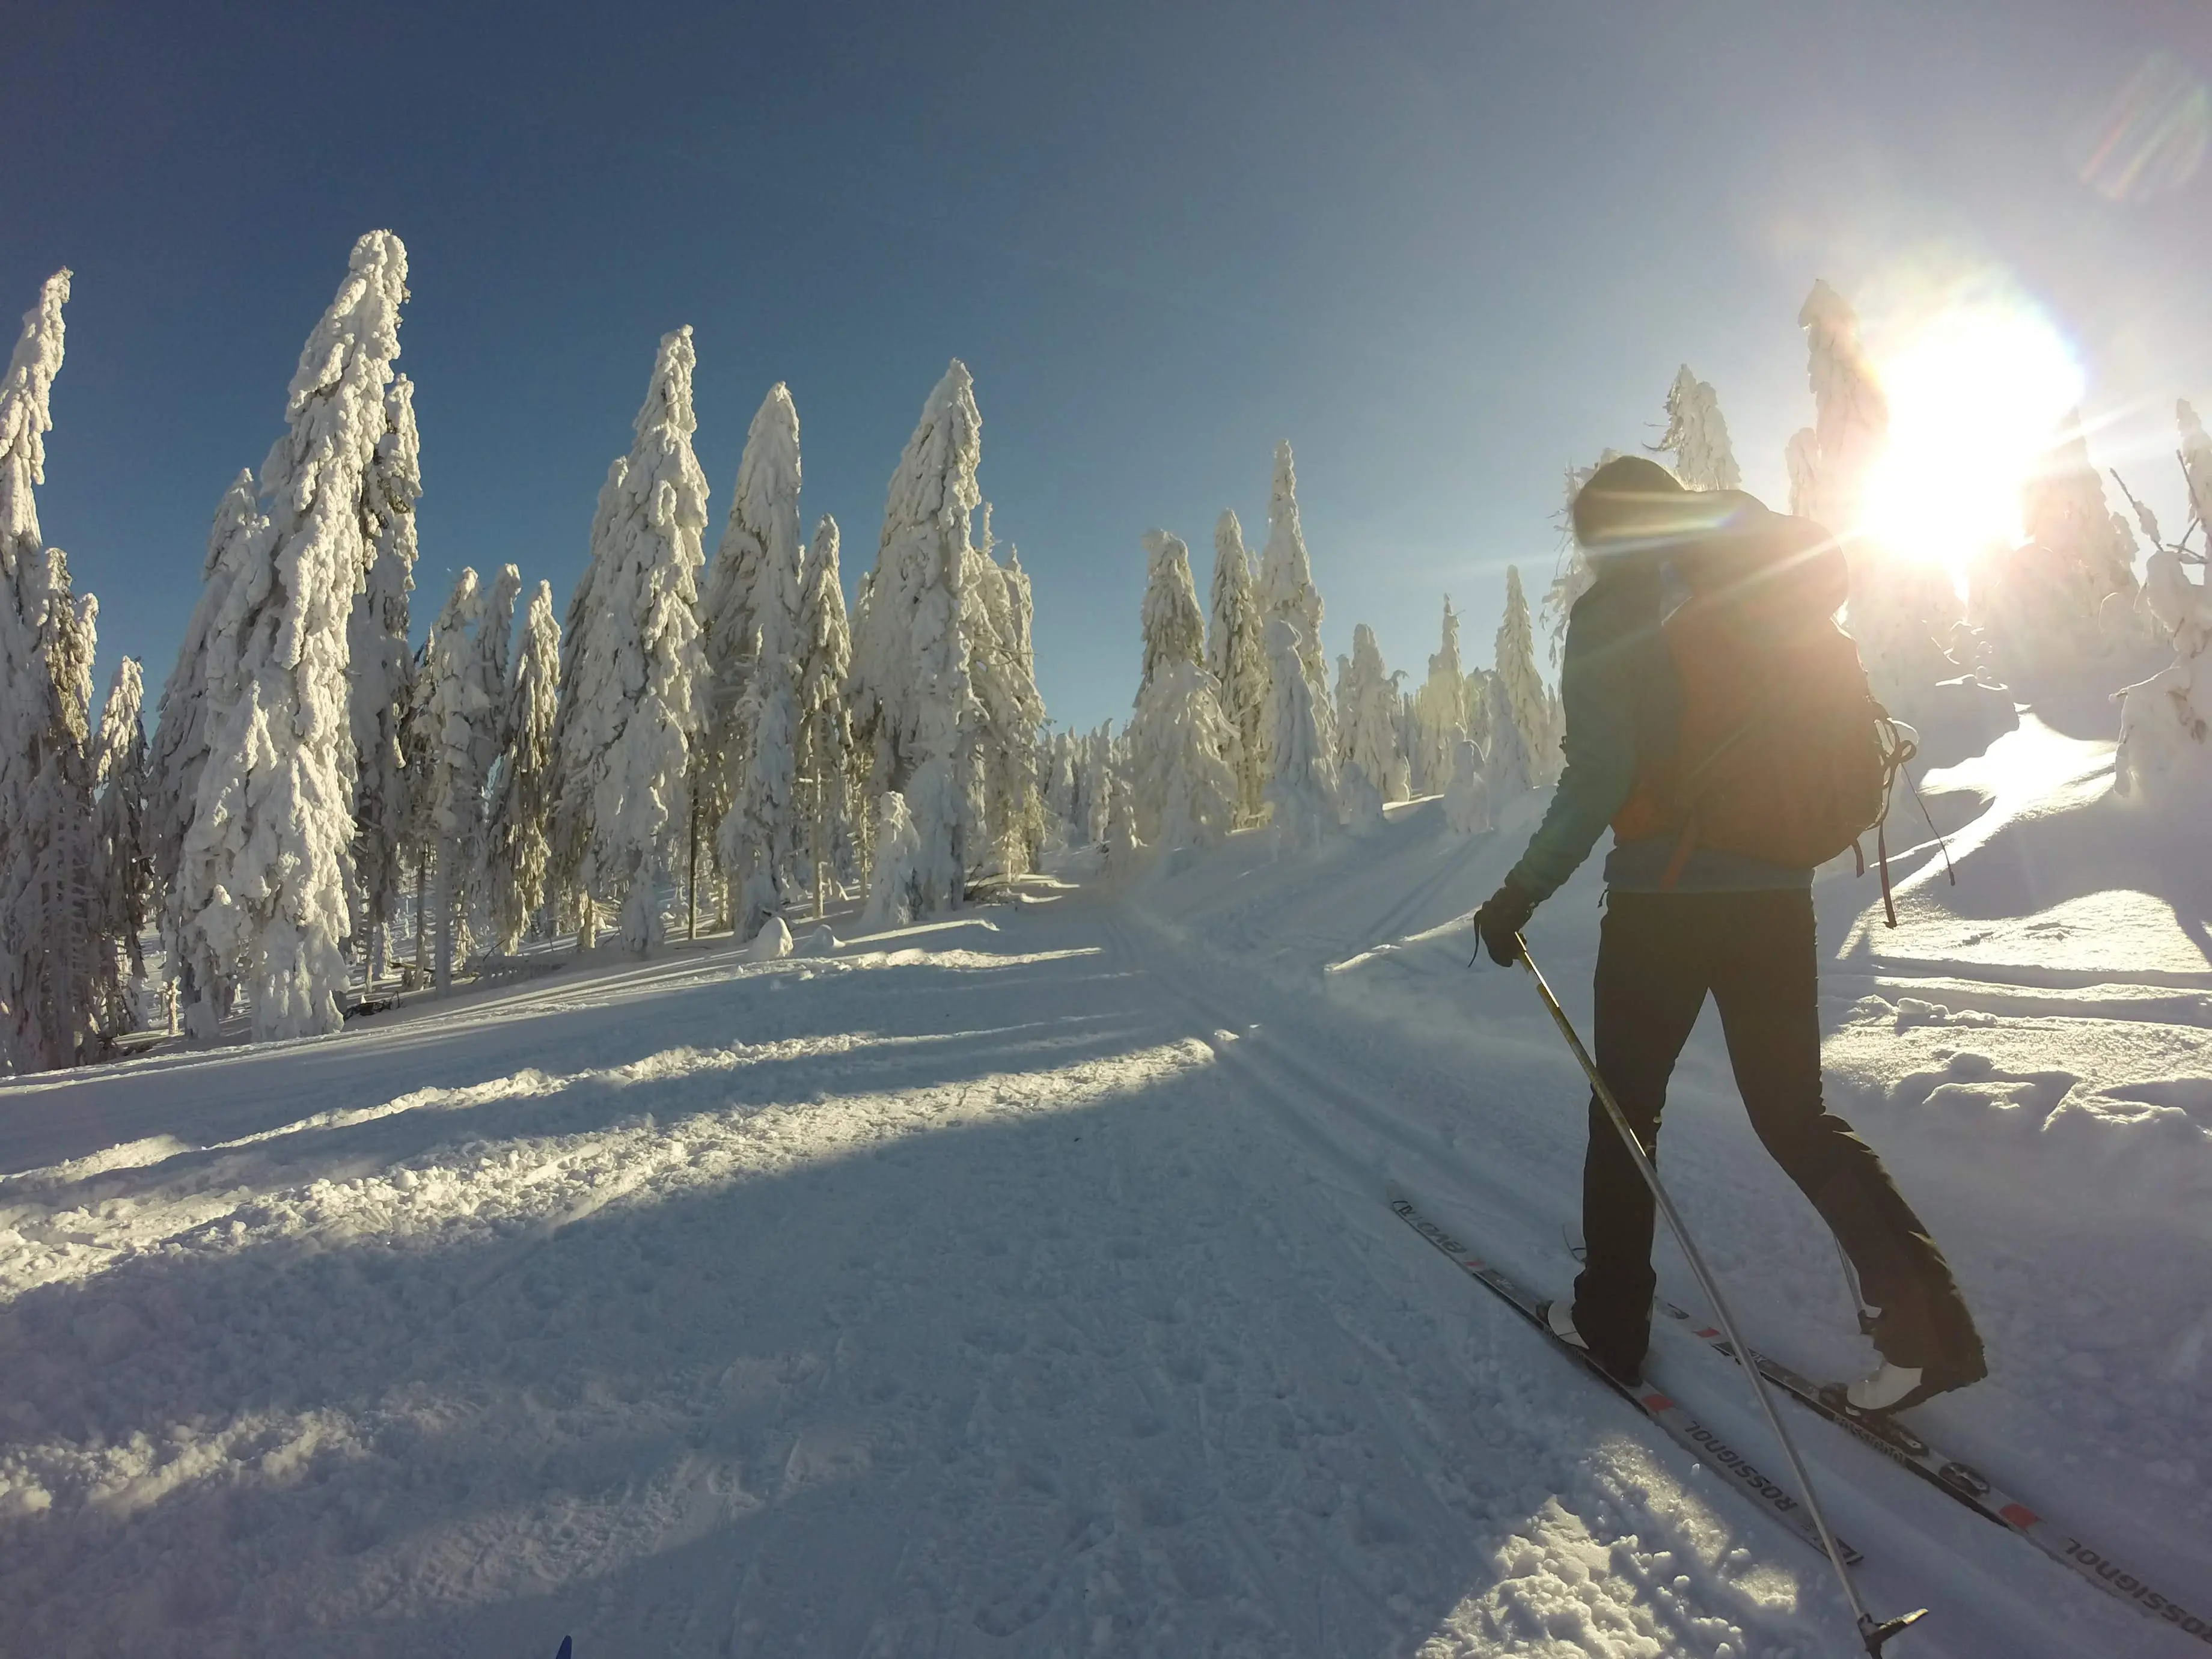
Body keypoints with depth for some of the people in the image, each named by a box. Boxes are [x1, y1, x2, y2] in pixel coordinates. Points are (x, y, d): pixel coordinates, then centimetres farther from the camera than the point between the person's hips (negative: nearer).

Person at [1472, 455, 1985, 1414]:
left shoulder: (1610, 614, -10)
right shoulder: (1764, 596, 8)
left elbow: (1598, 774, -18)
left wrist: (1525, 891, -15)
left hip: (1662, 899, -5)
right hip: (1776, 892, 5)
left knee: (1624, 1110, 11)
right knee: (1795, 1115, 17)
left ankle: (1610, 1320, 23)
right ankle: (1924, 1316, 7)